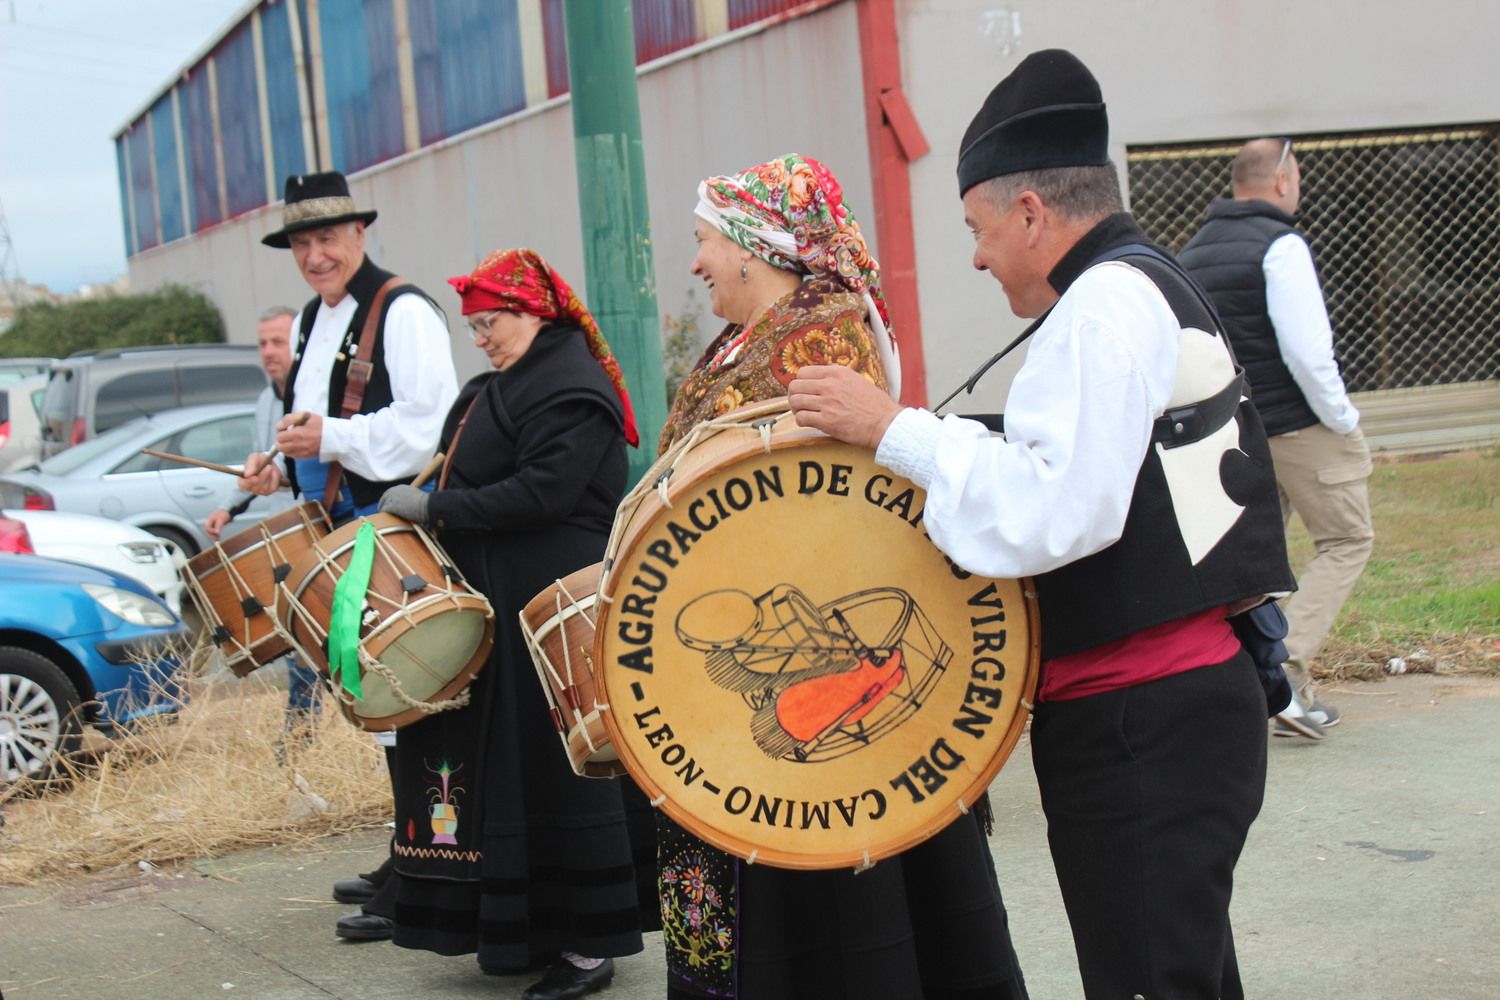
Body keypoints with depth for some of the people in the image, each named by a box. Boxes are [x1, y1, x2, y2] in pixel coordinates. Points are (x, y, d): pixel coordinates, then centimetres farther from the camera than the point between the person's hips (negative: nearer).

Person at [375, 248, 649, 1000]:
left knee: (553, 765, -5)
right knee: (509, 759, 11)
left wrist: (435, 509, -17)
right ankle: (531, 930, 20)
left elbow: (542, 493, -23)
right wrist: (428, 512, 8)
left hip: (551, 608, -10)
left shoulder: (571, 388, -13)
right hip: (501, 605, 10)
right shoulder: (507, 383, 17)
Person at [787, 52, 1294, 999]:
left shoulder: (1105, 301, -13)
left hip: (1142, 723, -11)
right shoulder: (1151, 284, 18)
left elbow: (1057, 511, -24)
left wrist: (896, 430, -18)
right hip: (1187, 696, 11)